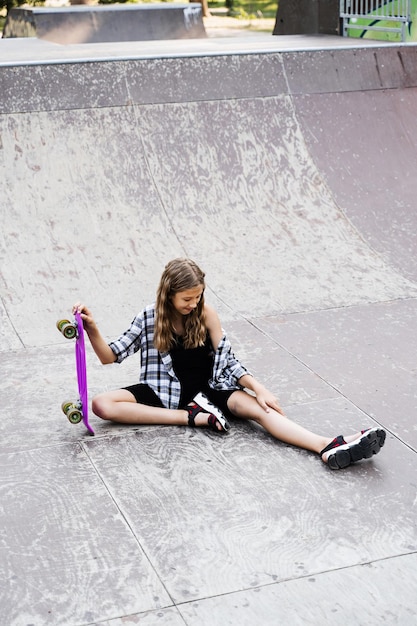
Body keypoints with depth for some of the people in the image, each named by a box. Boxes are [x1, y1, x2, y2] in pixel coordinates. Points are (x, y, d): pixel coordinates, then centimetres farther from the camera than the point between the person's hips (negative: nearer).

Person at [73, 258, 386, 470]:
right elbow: (110, 355, -4)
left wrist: (259, 388, -17)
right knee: (102, 405, -26)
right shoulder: (149, 318, -5)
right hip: (164, 391, 0)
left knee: (259, 408, -28)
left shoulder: (206, 315, -3)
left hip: (206, 390, 0)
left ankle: (330, 447, -45)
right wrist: (91, 326, -22)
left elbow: (228, 361, -2)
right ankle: (194, 417, -28)